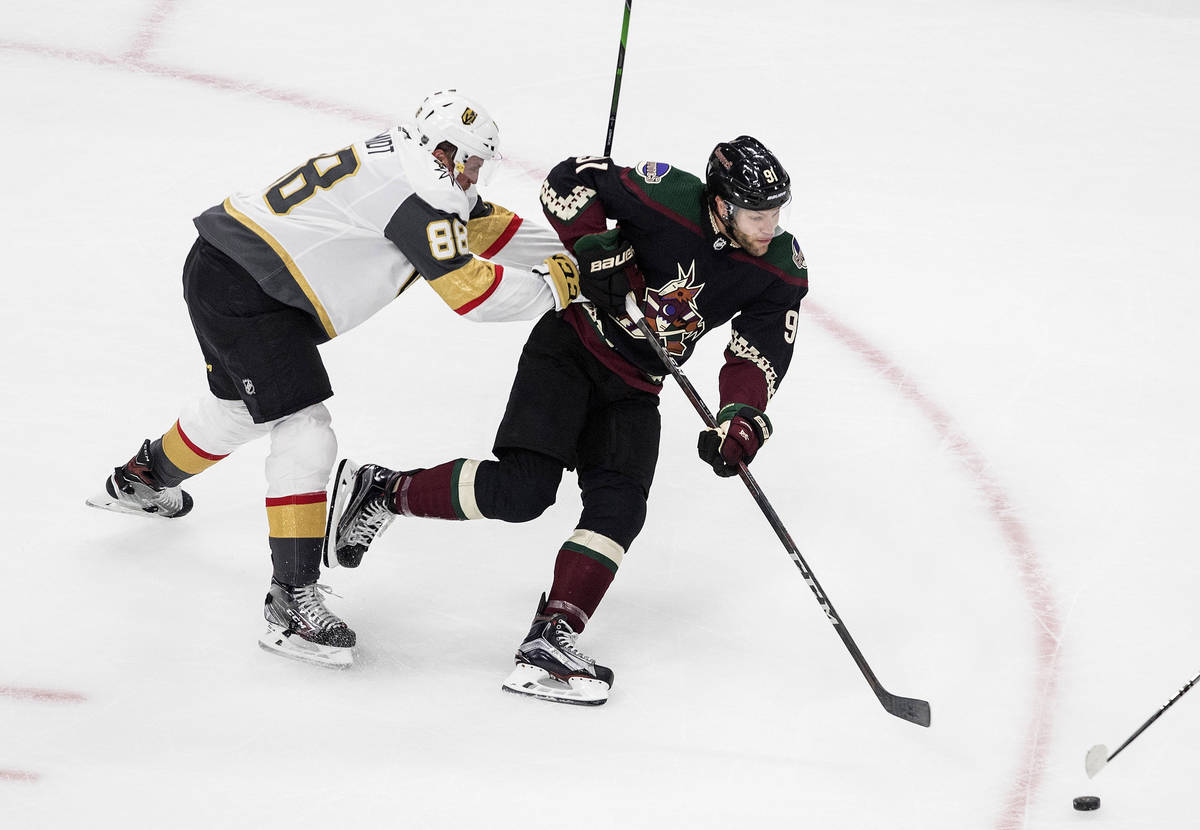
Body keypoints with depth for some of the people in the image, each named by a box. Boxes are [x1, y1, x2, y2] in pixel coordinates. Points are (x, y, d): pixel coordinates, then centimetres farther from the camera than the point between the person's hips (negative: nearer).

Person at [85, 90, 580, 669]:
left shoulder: (399, 162, 9)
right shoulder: (415, 192, -21)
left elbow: (481, 226, 18)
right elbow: (469, 288, -24)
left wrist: (571, 255, 13)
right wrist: (554, 288, -12)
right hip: (242, 290, -11)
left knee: (239, 409, 33)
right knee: (304, 436, -14)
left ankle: (141, 480, 58)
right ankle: (291, 602, -14)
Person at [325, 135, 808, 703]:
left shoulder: (781, 270, -9)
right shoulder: (671, 199, -24)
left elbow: (762, 352, -9)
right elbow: (571, 180, -18)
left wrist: (741, 419, -26)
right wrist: (597, 250, -28)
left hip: (632, 388, 5)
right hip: (571, 347, -5)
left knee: (619, 507, -13)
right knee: (523, 488, -20)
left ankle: (549, 643, -15)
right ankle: (382, 492, -2)